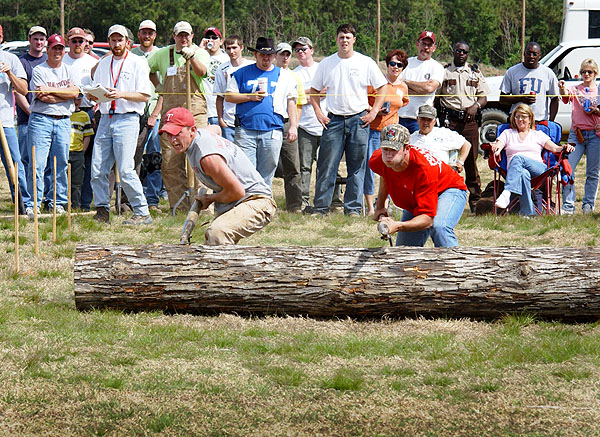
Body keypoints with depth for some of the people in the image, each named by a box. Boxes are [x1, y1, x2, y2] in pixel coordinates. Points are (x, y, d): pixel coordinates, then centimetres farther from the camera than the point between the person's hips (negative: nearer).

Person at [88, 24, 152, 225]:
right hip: (105, 119, 6)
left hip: (127, 120, -6)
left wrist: (121, 94, -17)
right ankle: (102, 210, 7)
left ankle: (142, 213, -7)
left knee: (125, 170, -13)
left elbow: (145, 95, -5)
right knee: (98, 169, -1)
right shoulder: (103, 64, 19)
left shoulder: (137, 63, 2)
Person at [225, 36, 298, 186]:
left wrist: (293, 126, 6)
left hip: (272, 133, 1)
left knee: (266, 176, 2)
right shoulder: (242, 73, 11)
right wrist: (250, 97, -6)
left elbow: (291, 101, 14)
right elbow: (229, 96, 8)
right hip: (246, 130, -1)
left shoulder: (284, 75, 15)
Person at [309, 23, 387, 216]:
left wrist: (374, 112, -1)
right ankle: (320, 207, 1)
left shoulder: (366, 63, 3)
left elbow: (382, 87, 8)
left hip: (358, 120, -1)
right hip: (334, 120, 1)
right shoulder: (326, 63, 8)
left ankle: (353, 208, 7)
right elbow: (314, 90, 16)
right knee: (326, 166, -4)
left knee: (357, 168, 2)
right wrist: (318, 113, 3)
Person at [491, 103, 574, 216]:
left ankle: (506, 193, -55)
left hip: (538, 168, 0)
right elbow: (498, 146, 10)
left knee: (518, 158, -35)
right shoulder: (508, 133, 28)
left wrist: (564, 148, -8)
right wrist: (495, 147, -15)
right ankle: (528, 213, -49)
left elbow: (555, 149, 15)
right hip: (513, 169, 0)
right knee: (523, 174, -40)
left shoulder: (538, 135, 25)